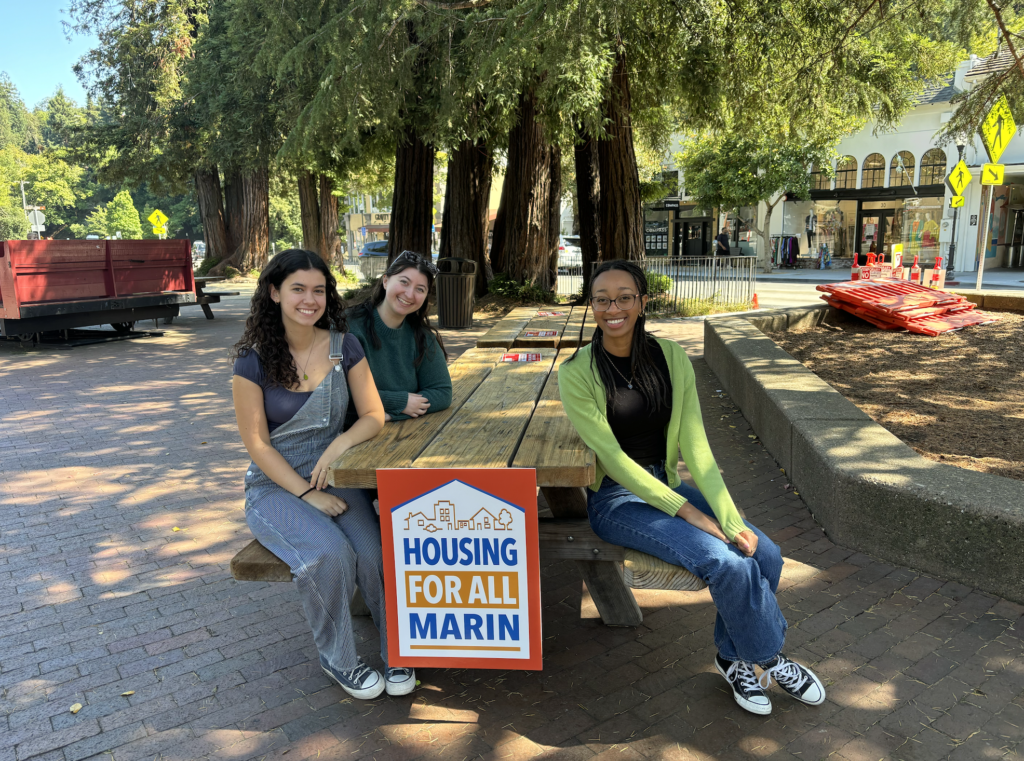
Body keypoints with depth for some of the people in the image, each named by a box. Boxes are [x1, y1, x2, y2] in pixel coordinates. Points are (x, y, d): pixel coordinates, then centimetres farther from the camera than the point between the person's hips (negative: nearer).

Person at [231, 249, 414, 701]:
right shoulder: (254, 360, -7)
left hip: (334, 477, 2)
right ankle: (337, 659, -1)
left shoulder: (343, 347, 0)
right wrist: (307, 494, -16)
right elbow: (258, 445, -8)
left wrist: (336, 447, -20)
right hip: (275, 487, -2)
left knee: (373, 552, -25)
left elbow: (373, 417, -1)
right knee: (328, 554, -28)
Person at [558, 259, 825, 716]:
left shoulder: (671, 359, 0)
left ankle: (734, 657, 11)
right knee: (725, 563, -23)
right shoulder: (577, 373, -12)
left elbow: (695, 446, -4)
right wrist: (687, 512, -20)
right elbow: (612, 458, -16)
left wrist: (729, 517, -16)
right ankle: (770, 658, 6)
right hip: (615, 501, -5)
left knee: (763, 554, -15)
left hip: (669, 486, 5)